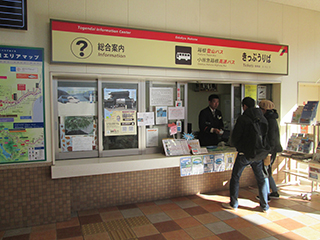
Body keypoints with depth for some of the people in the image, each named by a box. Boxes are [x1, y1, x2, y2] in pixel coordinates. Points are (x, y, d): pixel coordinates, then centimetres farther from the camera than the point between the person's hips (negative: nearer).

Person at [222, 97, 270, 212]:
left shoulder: (243, 118, -12)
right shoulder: (263, 119, 4)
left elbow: (235, 137, -10)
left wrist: (237, 146, 10)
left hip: (245, 153, -5)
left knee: (235, 177, 9)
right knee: (261, 179, 15)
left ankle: (233, 203, 15)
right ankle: (265, 205, 21)